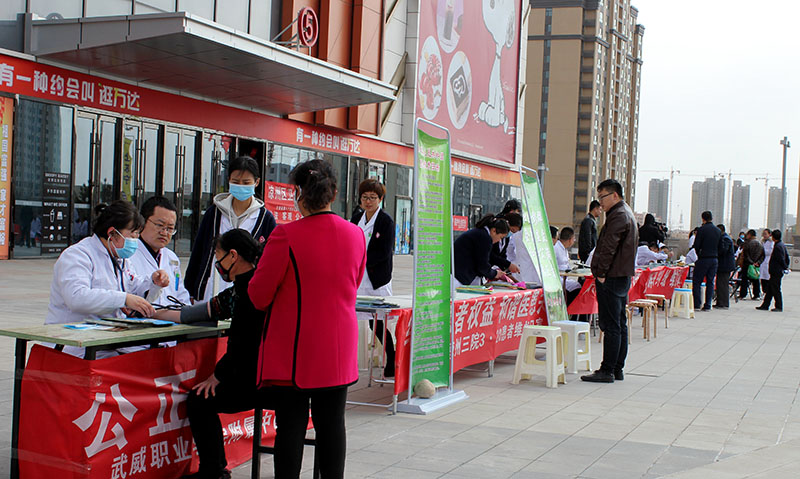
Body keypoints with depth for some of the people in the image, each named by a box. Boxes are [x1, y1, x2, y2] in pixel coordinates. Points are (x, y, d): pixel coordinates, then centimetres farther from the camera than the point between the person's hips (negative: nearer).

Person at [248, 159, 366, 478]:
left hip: (293, 350, -4)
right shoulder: (356, 235, -1)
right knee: (332, 422, 13)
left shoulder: (286, 236, -15)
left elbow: (258, 296, -9)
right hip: (338, 350, 4)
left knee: (291, 425, 3)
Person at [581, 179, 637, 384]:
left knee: (611, 326, -8)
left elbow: (608, 248, -21)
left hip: (612, 278, -11)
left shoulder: (618, 216, -14)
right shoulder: (626, 213, 20)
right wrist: (602, 272, 17)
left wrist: (601, 273, -16)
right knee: (620, 324, 12)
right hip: (622, 276, 11)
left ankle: (607, 370, -5)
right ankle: (617, 369, 17)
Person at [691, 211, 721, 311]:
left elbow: (696, 245, -9)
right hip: (714, 260, 6)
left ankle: (697, 304, -4)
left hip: (703, 258, -5)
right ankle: (707, 305, 8)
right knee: (710, 282, 9)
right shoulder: (718, 230, 8)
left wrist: (699, 255, 6)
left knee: (697, 282, 1)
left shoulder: (702, 229, -10)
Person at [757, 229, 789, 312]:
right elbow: (787, 257, 19)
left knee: (776, 290, -3)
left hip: (776, 272, -10)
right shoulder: (782, 245, 13)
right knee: (769, 289, 12)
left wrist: (785, 267, -6)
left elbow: (781, 259, -19)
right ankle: (765, 305, 16)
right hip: (777, 271, 10)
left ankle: (779, 307, 3)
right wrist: (786, 266, 20)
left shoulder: (777, 246, -18)